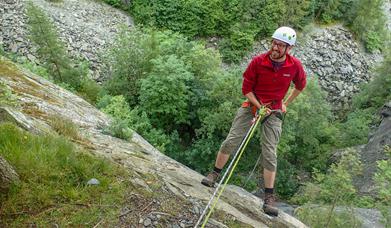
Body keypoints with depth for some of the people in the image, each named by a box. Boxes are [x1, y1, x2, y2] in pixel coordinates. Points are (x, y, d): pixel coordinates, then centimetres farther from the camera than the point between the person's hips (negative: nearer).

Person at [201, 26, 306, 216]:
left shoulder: (295, 66, -11)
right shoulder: (258, 61, -16)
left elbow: (300, 85, 11)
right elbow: (246, 88, -7)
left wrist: (286, 104, 13)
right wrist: (260, 106, -16)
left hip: (274, 111, 0)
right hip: (252, 105, 0)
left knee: (270, 154, -3)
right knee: (231, 141, -4)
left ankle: (269, 198, 5)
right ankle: (214, 174, 16)